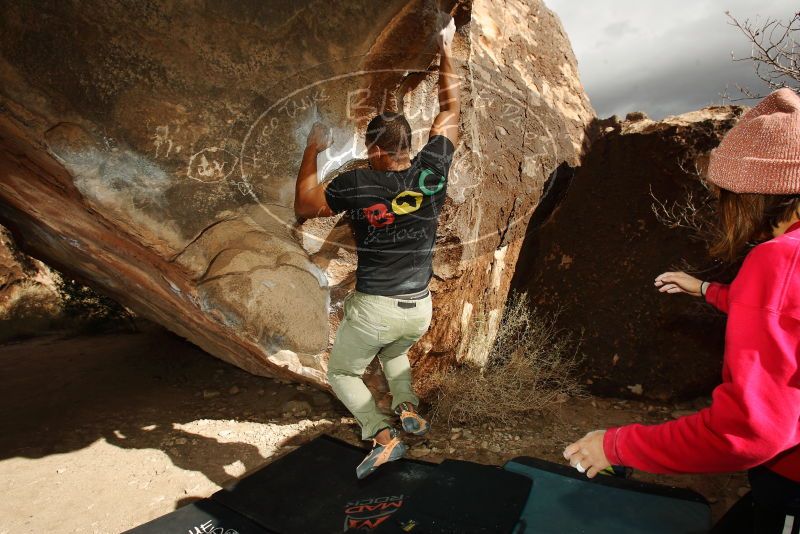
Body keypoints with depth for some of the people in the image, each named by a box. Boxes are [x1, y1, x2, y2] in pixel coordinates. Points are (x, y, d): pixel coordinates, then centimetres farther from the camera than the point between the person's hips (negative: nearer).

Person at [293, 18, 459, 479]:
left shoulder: (356, 185, -14)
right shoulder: (432, 172, -6)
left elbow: (303, 206, 3)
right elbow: (451, 111, 9)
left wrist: (313, 151, 9)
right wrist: (446, 51, 19)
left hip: (374, 310, -4)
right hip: (420, 311, 5)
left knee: (342, 373, 21)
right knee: (394, 350, 37)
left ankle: (382, 435, 3)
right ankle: (409, 408, 16)